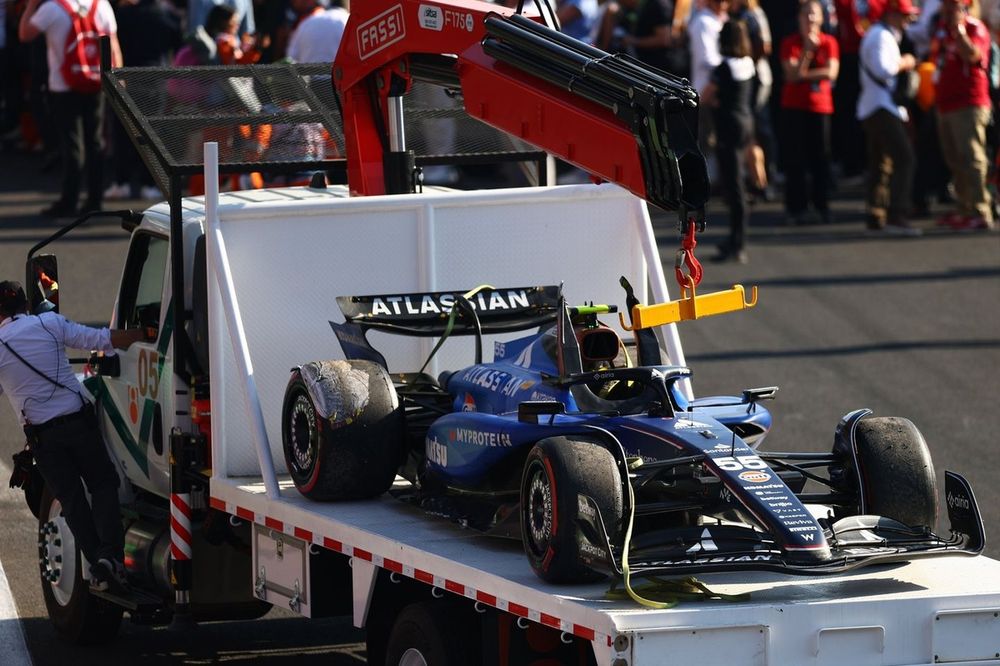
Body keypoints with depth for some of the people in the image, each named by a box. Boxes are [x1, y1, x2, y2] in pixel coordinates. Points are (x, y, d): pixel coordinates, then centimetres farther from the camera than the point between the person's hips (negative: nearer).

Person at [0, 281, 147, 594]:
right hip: (78, 419, 0)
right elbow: (101, 339, -2)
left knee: (71, 499, 10)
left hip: (42, 435, 0)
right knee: (103, 484, 11)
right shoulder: (49, 324, -1)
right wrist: (145, 334, 6)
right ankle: (109, 553, -10)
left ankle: (98, 565, 0)